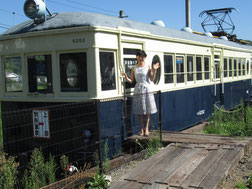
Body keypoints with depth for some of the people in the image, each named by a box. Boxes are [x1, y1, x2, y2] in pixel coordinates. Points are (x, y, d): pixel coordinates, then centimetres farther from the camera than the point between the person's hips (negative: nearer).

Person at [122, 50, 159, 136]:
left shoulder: (148, 67, 2)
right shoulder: (134, 68, 7)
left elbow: (152, 79, -2)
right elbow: (131, 81, 7)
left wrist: (154, 70, -14)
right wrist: (126, 77, -11)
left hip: (147, 90, -1)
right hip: (138, 90, 1)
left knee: (147, 111, 0)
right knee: (140, 112, 3)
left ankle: (146, 128, 9)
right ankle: (142, 129, 12)